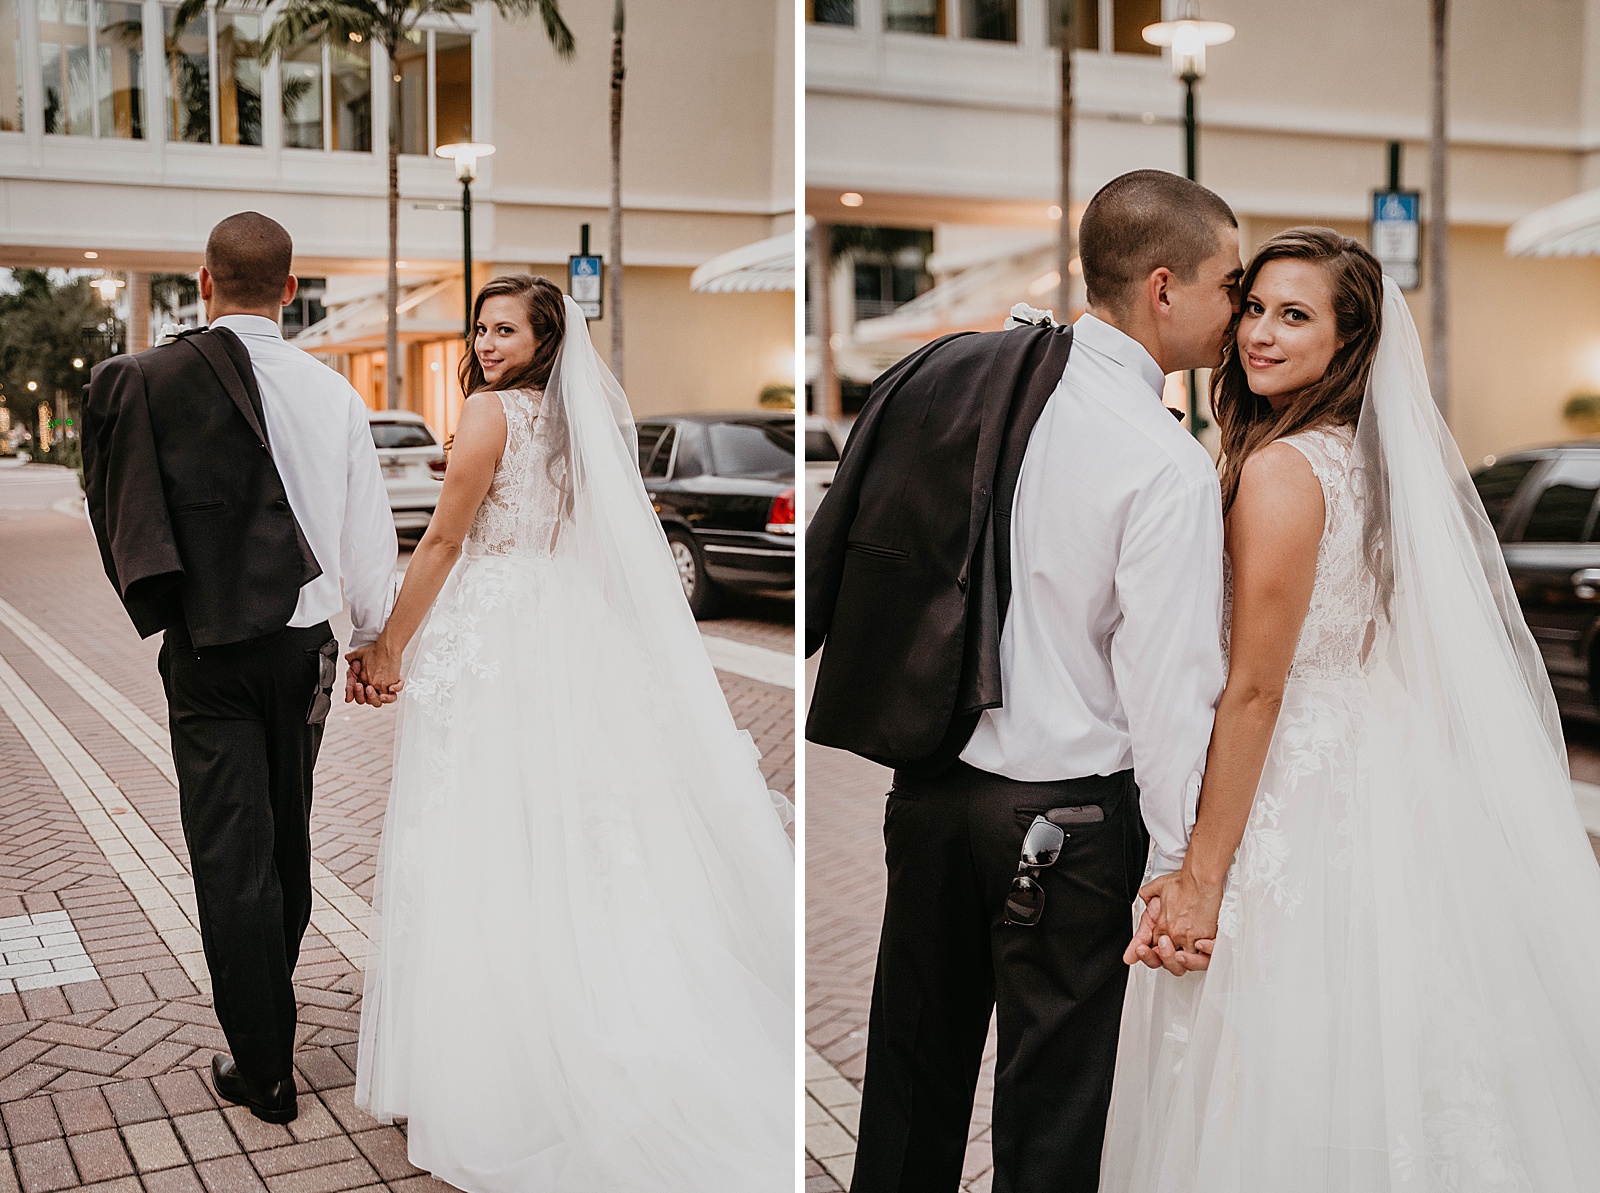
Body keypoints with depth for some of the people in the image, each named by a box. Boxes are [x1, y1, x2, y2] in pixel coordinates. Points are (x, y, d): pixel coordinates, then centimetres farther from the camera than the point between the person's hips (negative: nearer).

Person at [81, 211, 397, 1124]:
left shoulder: (146, 382, -11)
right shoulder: (334, 392, -5)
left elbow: (115, 511, -4)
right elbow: (369, 531, 1)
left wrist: (164, 608, 12)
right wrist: (376, 638, 14)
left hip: (207, 652, -3)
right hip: (303, 644, 3)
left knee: (230, 853, 4)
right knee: (286, 838, 19)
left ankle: (263, 1067, 10)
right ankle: (269, 1007, 39)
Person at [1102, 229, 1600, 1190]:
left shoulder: (1280, 468, -18)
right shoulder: (1370, 455, 9)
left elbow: (1255, 687, -19)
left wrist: (1202, 878, -15)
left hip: (1298, 791, -9)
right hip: (1380, 767, 10)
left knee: (1287, 1101, 4)